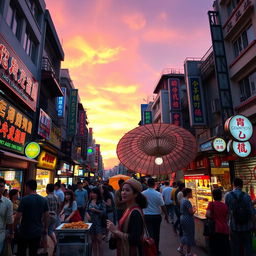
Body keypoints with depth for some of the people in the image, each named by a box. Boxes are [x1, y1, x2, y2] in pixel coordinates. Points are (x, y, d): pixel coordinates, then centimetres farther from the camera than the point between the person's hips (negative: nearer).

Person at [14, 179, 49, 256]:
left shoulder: (24, 199, -12)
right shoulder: (43, 200, 0)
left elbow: (18, 217, -15)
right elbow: (46, 217, 4)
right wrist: (45, 232, 12)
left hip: (24, 232, -3)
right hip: (37, 233, 4)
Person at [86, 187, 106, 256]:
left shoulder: (101, 202, -8)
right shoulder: (90, 202, 6)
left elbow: (104, 212, -12)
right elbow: (87, 210, 10)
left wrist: (95, 210, -21)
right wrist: (87, 214, -12)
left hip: (99, 223, -4)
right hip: (91, 222, 5)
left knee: (99, 240, -3)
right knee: (93, 240, 13)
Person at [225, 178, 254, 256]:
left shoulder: (228, 196, -9)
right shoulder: (246, 196, -11)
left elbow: (227, 210, 0)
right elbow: (252, 212, -10)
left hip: (234, 227, 0)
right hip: (246, 227, 0)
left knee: (235, 247, 14)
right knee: (247, 246, 14)